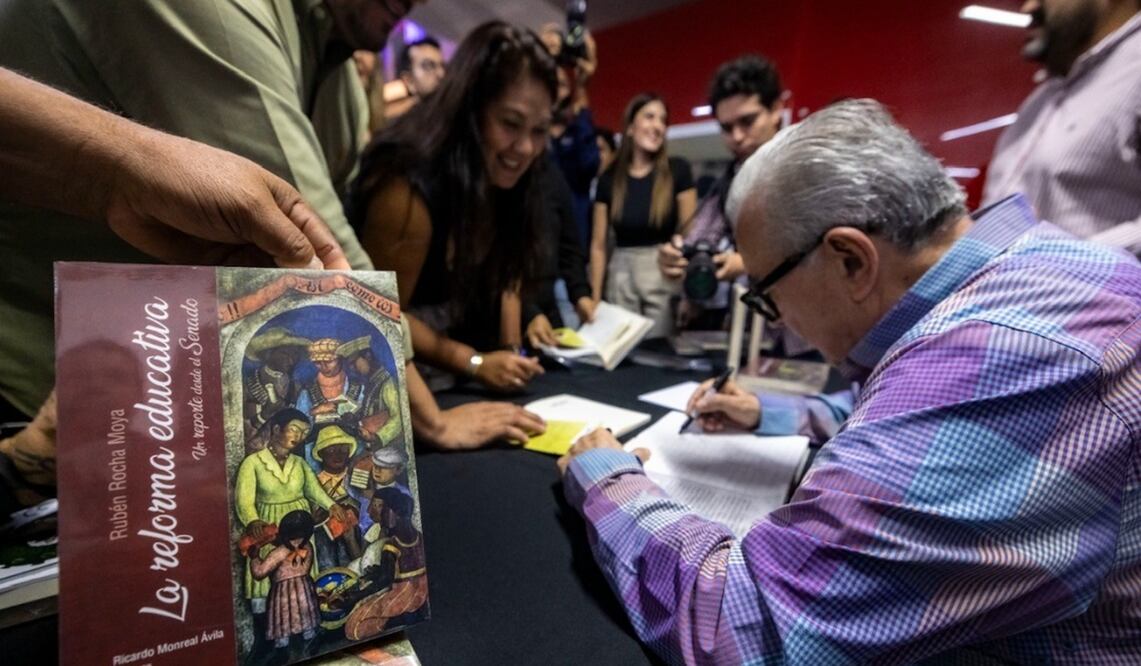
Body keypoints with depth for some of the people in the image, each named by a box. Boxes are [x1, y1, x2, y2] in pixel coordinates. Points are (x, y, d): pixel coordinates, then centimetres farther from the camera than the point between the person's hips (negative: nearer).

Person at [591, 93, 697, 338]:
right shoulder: (609, 179, 4)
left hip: (665, 276, -2)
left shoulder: (677, 171, -2)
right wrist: (594, 298, 2)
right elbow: (598, 245, 5)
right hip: (621, 276, 2)